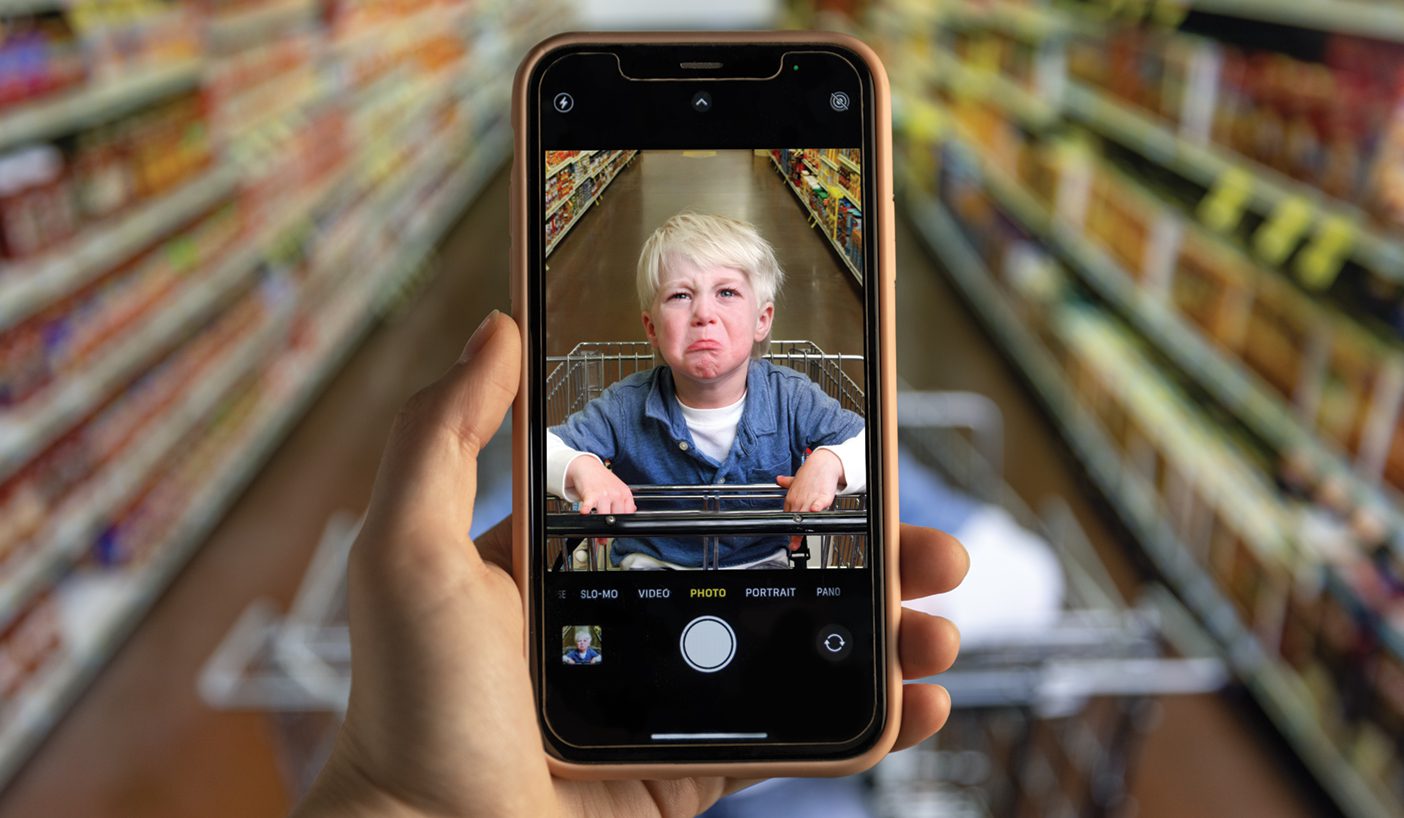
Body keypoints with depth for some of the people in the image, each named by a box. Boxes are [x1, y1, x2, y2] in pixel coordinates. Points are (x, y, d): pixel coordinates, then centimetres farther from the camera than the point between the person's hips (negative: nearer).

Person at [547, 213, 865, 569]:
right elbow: (539, 447, -3)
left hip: (761, 558, 0)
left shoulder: (791, 398, -6)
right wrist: (581, 468, -25)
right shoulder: (627, 407, -7)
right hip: (652, 562, 0)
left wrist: (829, 462, -21)